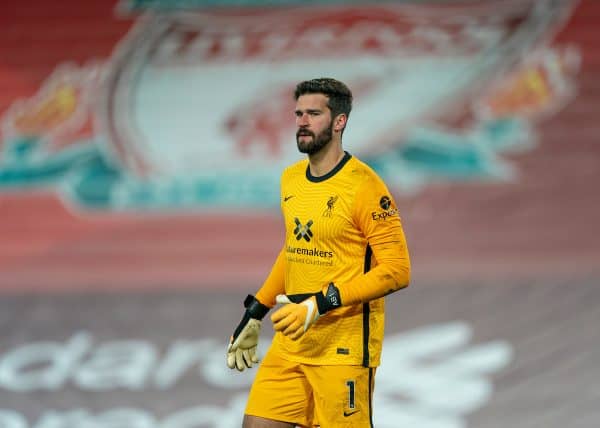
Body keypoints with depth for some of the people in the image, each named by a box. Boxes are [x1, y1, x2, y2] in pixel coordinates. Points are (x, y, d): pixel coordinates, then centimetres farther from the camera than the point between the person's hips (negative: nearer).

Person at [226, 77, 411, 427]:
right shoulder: (291, 179, 11)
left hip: (344, 348, -7)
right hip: (291, 341, 7)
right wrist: (255, 314, 22)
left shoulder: (364, 186, -12)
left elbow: (397, 271, -16)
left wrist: (320, 305, -21)